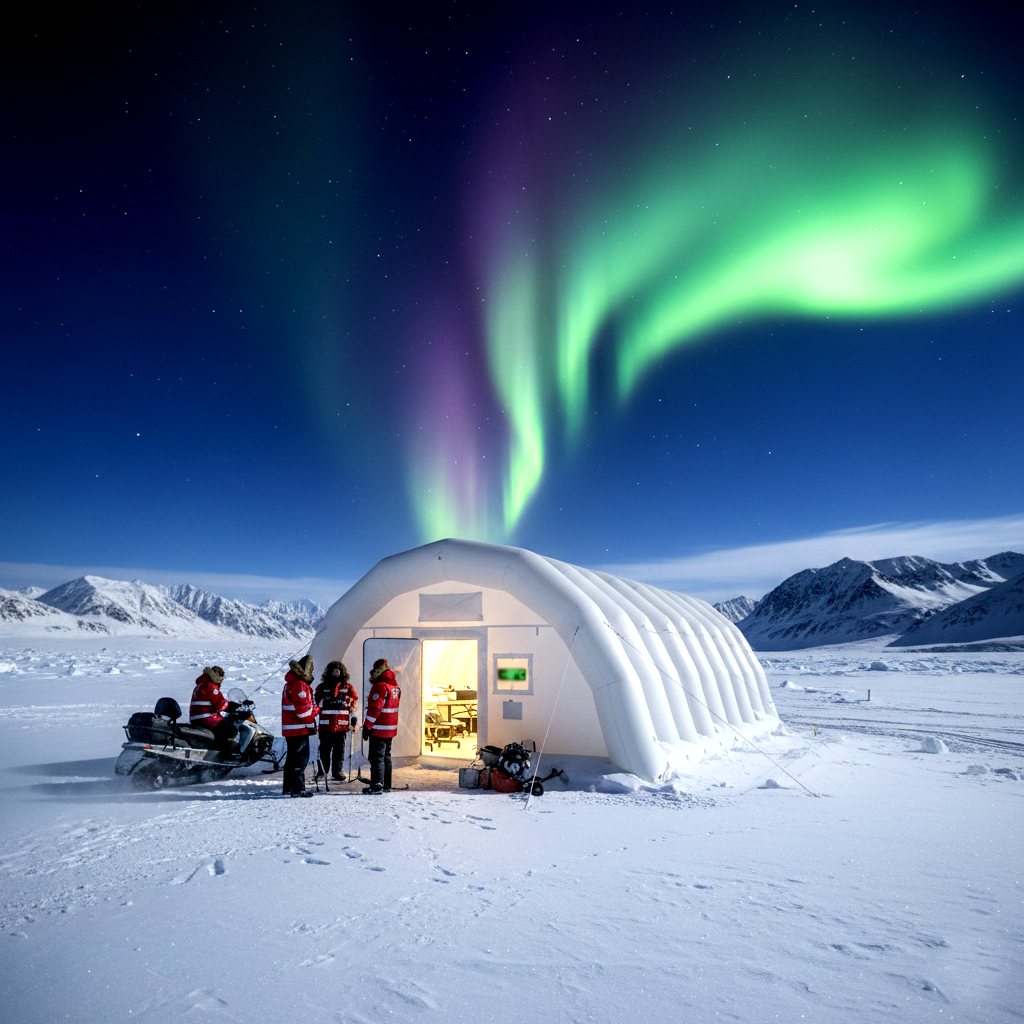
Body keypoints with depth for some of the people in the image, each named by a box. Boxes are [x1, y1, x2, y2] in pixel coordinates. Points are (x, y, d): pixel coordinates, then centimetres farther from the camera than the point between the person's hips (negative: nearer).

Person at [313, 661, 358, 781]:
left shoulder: (348, 687, 7)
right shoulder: (322, 687, 5)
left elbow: (354, 702, 12)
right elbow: (315, 702, 9)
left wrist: (353, 717, 7)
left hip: (341, 725, 1)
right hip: (325, 725, -1)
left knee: (339, 749, 5)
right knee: (325, 749, 4)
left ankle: (337, 771, 13)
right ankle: (322, 771, 14)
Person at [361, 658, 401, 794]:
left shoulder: (380, 686, -17)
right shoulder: (395, 685, 11)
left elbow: (374, 709, -21)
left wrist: (367, 726, -17)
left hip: (379, 729, -9)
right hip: (391, 728, 9)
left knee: (376, 757, -4)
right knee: (386, 756, 15)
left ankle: (377, 785, -5)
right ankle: (386, 785, 20)